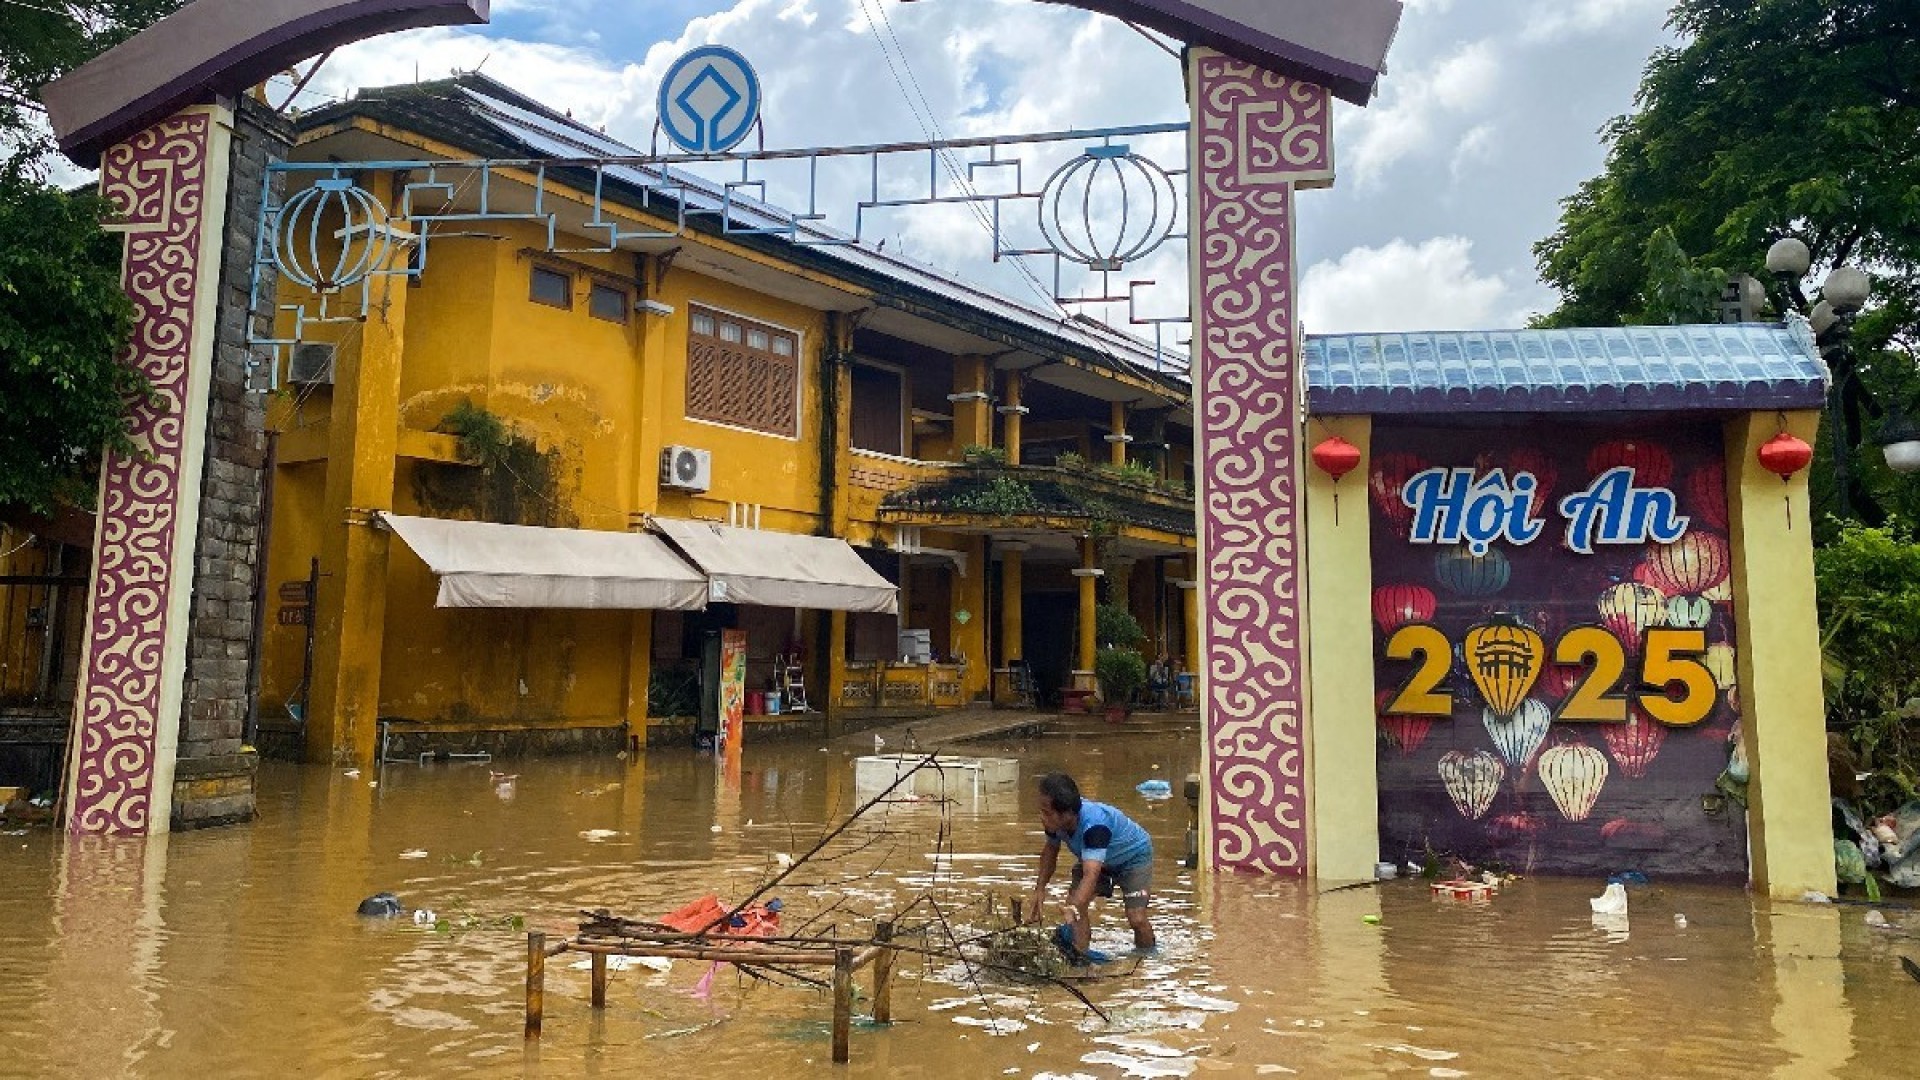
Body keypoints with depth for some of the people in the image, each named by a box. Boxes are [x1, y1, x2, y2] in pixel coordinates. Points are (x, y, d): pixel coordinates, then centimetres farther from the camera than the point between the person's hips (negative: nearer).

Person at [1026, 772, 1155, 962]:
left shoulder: (1093, 824, -45)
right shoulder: (1056, 819, -25)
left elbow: (1091, 875, -56)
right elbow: (1051, 850, -3)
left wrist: (1072, 912, -69)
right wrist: (1040, 889, -13)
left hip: (1134, 856, -6)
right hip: (1093, 858, 6)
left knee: (1137, 919, -16)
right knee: (1074, 901, -18)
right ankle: (1079, 958, -11)